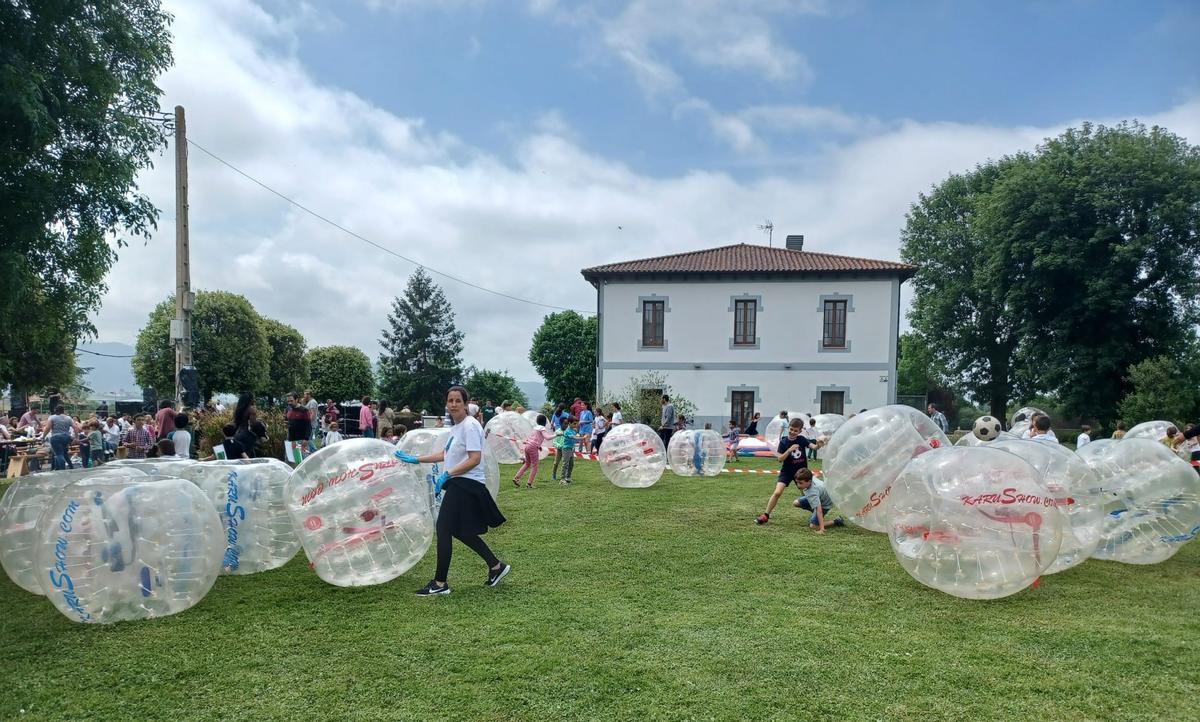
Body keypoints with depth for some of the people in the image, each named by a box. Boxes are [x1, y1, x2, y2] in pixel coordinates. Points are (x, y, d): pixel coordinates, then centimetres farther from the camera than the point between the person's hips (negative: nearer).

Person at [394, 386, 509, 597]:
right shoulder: (456, 426, 14)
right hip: (458, 484, 10)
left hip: (466, 485, -10)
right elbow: (446, 454, 23)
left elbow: (474, 459, -22)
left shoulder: (470, 426, -15)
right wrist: (415, 460, 21)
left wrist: (447, 474, -23)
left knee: (443, 529, -7)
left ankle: (440, 584, 4)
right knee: (461, 531, 15)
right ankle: (496, 566, 25)